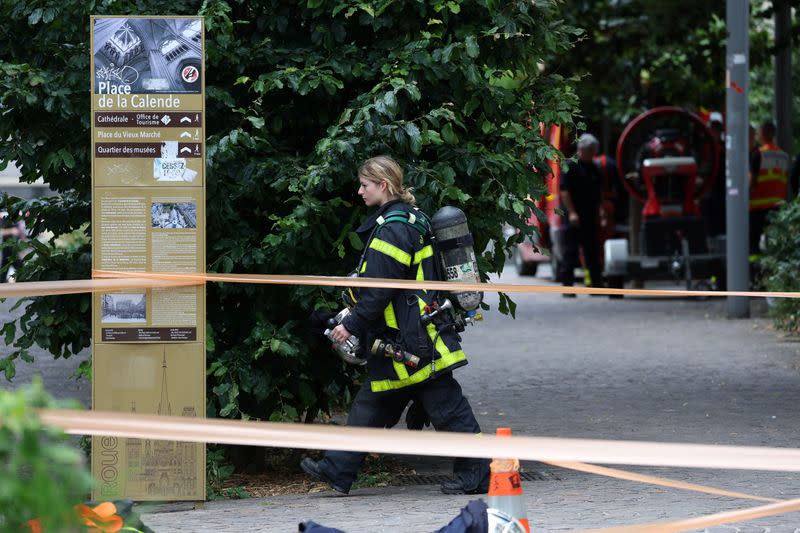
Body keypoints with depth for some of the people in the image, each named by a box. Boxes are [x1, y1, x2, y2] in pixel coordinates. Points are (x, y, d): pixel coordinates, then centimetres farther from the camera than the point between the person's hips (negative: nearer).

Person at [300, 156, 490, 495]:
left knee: (445, 405, -3)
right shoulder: (409, 219, 13)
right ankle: (338, 469, 18)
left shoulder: (392, 230, -18)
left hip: (409, 340, -11)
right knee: (370, 404, 13)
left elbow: (379, 291, -20)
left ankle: (476, 474, 3)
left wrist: (353, 325, -12)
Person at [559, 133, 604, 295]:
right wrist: (571, 213, -20)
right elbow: (564, 190, -13)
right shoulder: (571, 166, -7)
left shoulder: (594, 169, 16)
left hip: (589, 217, 7)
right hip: (573, 218, -7)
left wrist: (597, 215, 19)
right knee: (570, 251, -5)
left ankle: (597, 284, 12)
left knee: (593, 252, 9)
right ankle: (567, 286, -3)